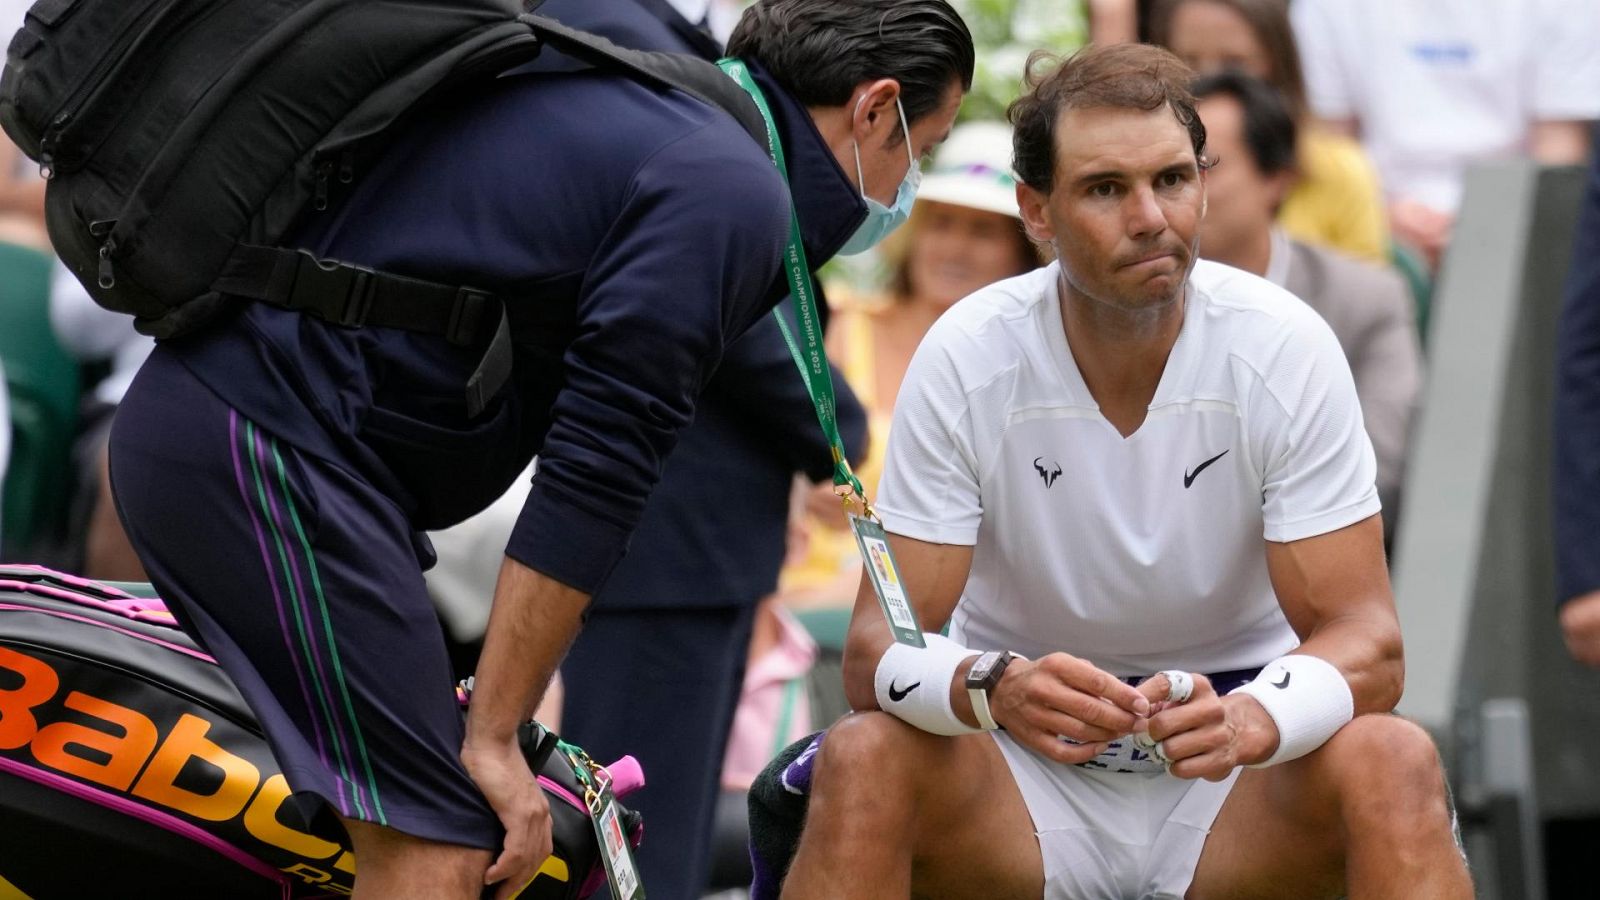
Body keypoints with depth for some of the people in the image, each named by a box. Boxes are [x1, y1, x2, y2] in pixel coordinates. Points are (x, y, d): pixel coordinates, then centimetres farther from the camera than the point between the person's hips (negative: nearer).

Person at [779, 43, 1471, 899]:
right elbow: (879, 646, -15)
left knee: (1392, 763, -30)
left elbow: (1363, 637, -14)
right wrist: (995, 689, -38)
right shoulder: (964, 358, -12)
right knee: (863, 758, -30)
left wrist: (1248, 721, -37)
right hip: (1030, 769, 0)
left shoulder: (1287, 348, -12)